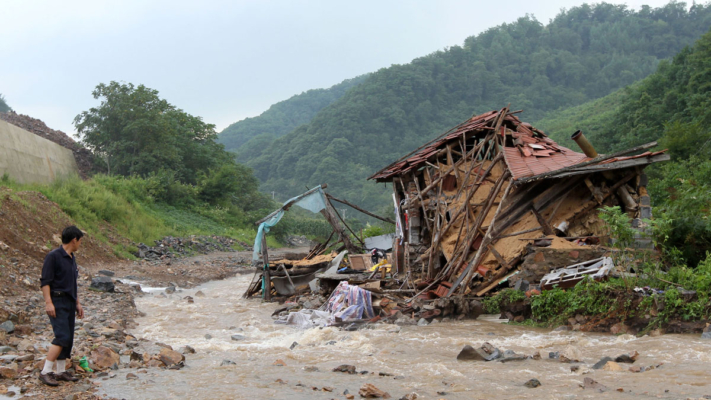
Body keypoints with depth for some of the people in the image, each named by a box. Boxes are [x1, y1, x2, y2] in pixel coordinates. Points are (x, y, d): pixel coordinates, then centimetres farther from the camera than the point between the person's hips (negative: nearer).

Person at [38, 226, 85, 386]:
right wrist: (48, 302, -22)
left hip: (69, 303, 9)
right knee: (62, 337, -16)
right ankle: (45, 372, -12)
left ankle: (61, 371, 16)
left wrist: (78, 303, 22)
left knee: (68, 338, 8)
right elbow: (45, 281, -15)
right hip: (58, 302, -9)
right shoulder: (53, 256, -10)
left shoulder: (72, 258, 16)